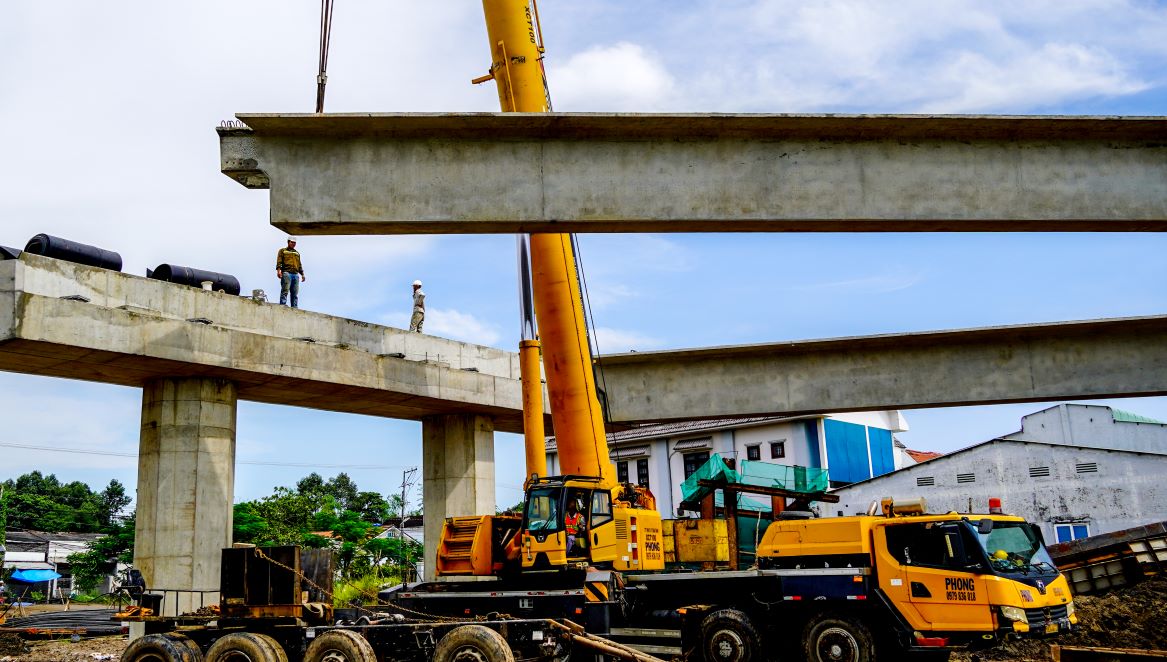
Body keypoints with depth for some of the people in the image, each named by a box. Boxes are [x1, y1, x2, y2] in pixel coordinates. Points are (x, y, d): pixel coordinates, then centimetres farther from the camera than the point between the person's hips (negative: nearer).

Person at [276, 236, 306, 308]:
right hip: (286, 273, -5)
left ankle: (295, 307, -3)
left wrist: (302, 274, 15)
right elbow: (279, 262, 1)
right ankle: (283, 305, -19)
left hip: (296, 274, 5)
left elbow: (299, 265, 26)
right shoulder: (282, 251, 13)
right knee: (285, 291, -14)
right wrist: (278, 270, -15)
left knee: (295, 293, -1)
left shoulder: (297, 253, 28)